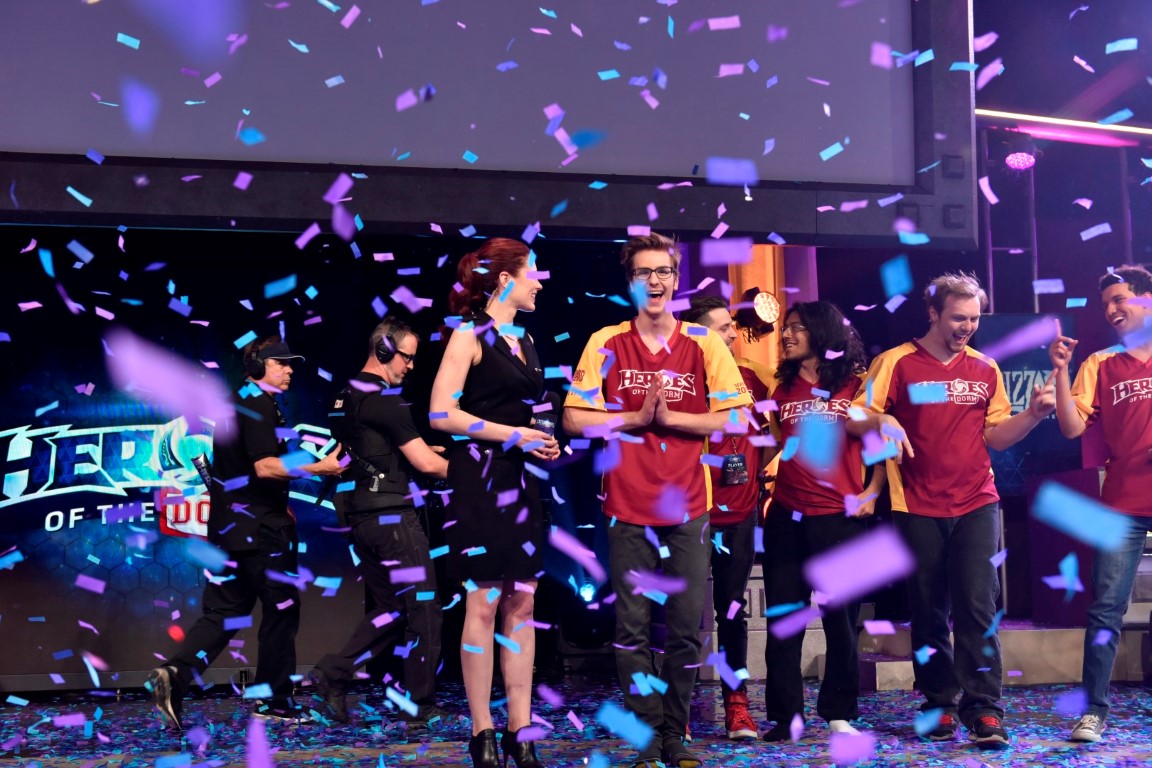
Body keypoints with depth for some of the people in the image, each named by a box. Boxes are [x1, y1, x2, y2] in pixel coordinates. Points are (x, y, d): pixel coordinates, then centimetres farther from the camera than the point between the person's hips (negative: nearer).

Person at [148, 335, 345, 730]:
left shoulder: (236, 402, 19)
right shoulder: (259, 404, -12)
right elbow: (265, 467, -23)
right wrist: (320, 468, -23)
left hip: (229, 526, 9)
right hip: (259, 525, -9)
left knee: (225, 611, 8)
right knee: (281, 611, 3)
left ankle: (174, 674, -11)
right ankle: (274, 701, 10)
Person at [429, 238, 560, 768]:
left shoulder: (524, 339, 16)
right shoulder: (470, 334, -6)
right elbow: (442, 413, -14)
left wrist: (540, 441, 9)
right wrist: (511, 434, -15)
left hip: (520, 481, 7)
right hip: (479, 480, -7)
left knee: (521, 605, 5)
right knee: (484, 605, -4)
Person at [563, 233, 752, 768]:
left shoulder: (703, 345, 3)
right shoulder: (606, 343, 3)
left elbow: (736, 419, -1)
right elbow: (574, 418, 1)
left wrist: (670, 416, -10)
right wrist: (636, 417, -10)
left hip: (687, 508, 0)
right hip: (628, 508, 0)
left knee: (686, 627, 3)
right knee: (633, 628, 0)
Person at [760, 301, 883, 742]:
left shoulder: (856, 385, 1)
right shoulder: (782, 388, 11)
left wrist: (872, 493, -3)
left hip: (840, 517, -3)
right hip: (786, 518, 3)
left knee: (840, 619, 4)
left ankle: (839, 713, 16)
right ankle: (785, 715, 9)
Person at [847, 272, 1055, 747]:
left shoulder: (985, 369, 10)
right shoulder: (896, 363, -1)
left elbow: (996, 436, 10)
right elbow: (854, 419, -6)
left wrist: (1034, 414, -6)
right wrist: (881, 421, -27)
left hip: (977, 505, 2)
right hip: (918, 508, -2)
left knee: (977, 607, -7)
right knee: (929, 611, 6)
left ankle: (983, 710, -4)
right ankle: (939, 704, 18)